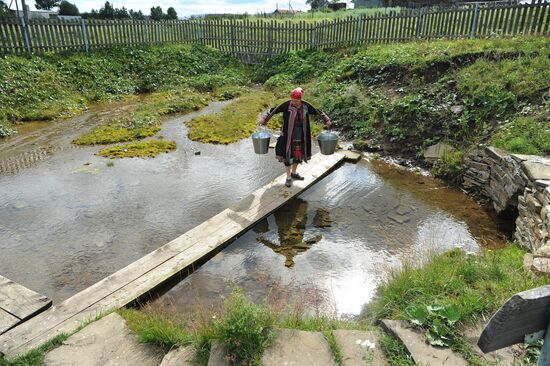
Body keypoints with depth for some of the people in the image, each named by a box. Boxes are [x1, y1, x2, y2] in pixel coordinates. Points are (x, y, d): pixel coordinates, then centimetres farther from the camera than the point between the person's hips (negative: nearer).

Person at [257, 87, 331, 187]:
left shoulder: (306, 106, -3)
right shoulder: (286, 105, -12)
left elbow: (318, 112, 9)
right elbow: (274, 110, -10)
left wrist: (326, 120, 9)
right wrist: (263, 119, -19)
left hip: (301, 136, 4)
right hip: (288, 136, -3)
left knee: (298, 154, 16)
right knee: (288, 155, 2)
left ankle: (294, 173, 37)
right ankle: (288, 177, 16)